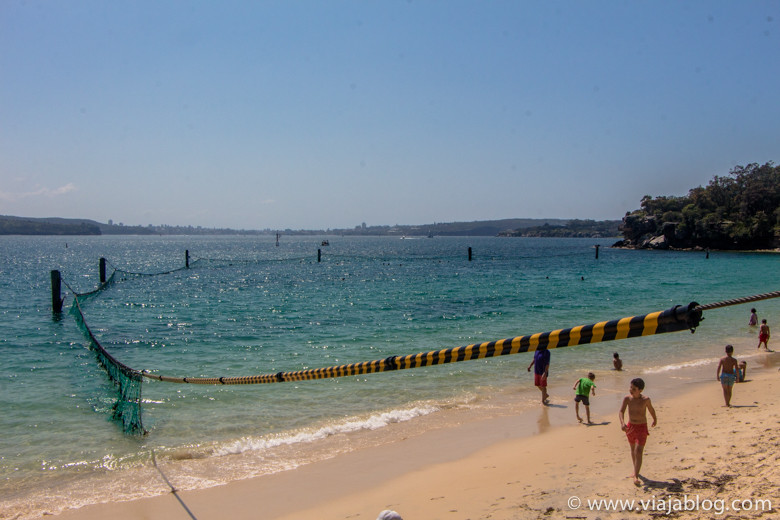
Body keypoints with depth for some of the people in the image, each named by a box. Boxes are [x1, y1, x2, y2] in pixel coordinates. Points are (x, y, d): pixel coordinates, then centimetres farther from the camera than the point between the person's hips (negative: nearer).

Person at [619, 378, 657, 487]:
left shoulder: (645, 399, -14)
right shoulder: (627, 398, -10)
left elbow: (651, 409, 6)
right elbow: (621, 412, -16)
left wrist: (655, 419, 23)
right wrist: (622, 423, -34)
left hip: (642, 427, -4)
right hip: (630, 427, 4)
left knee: (639, 451, -14)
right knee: (633, 449, 19)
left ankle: (636, 477, -16)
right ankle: (635, 471, 39)